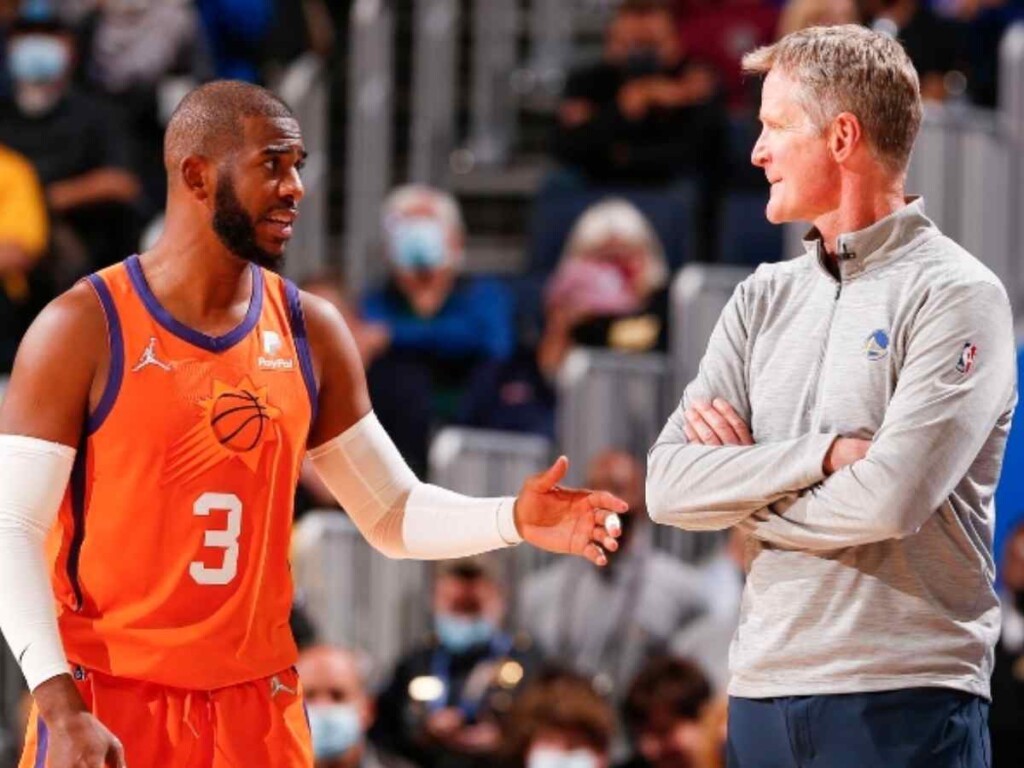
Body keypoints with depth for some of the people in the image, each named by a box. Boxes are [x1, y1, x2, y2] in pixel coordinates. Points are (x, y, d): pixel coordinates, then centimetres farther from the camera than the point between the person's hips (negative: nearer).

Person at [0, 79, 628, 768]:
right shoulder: (83, 330, -8)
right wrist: (62, 710, -22)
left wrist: (515, 522, -10)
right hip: (111, 702, -4)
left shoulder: (311, 333, 6)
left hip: (259, 704, 4)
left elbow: (394, 511, 10)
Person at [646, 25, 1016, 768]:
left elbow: (889, 499, -17)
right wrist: (822, 454, -10)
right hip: (763, 689, 6)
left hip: (903, 702, -6)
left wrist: (743, 487, -1)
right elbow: (669, 486, 4)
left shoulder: (955, 296, -5)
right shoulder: (764, 300, 14)